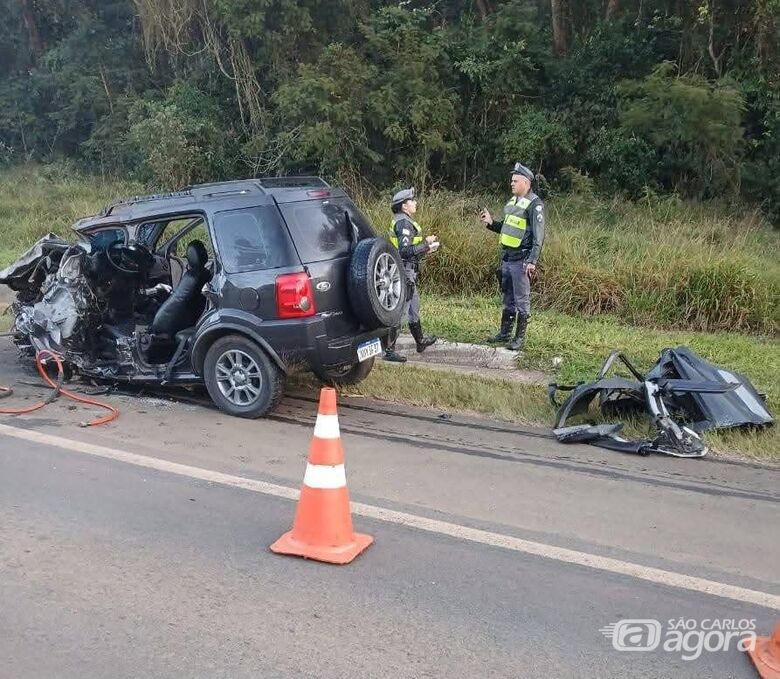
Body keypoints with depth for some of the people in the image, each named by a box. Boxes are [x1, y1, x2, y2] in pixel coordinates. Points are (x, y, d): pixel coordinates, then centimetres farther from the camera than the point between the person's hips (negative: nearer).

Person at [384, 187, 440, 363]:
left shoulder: (402, 221, 14)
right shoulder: (404, 223, -18)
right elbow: (406, 251, -27)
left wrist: (425, 243, 12)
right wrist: (427, 246, -18)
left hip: (407, 272, 11)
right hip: (405, 272, -11)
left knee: (413, 308, 23)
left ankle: (420, 342, 39)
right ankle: (389, 351, -1)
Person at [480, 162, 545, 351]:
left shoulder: (534, 204, -12)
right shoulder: (512, 200, 14)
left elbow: (538, 236, -17)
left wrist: (532, 261, -24)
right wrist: (491, 223, 8)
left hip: (521, 260, -8)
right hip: (506, 257, 8)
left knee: (521, 300, 0)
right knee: (508, 298, 16)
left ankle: (520, 337, 7)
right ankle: (505, 333, 26)